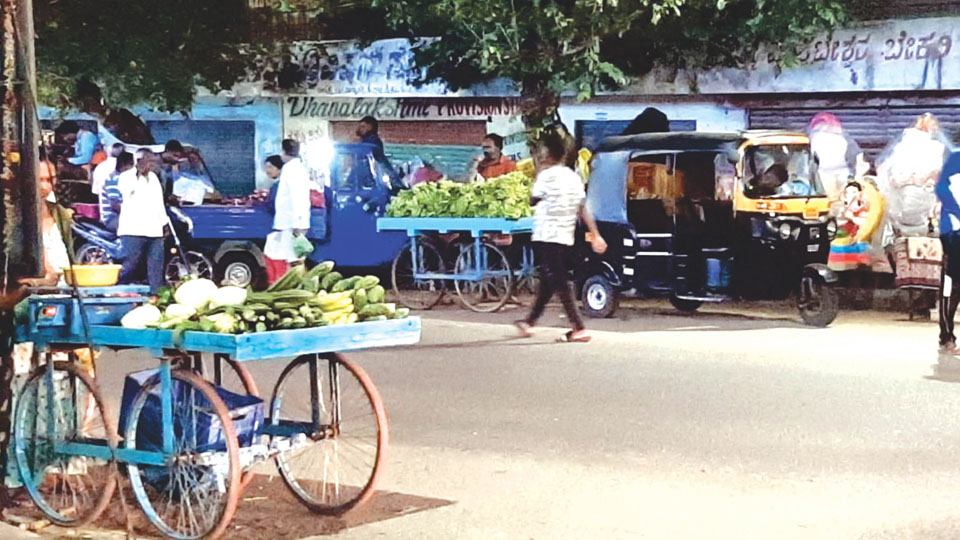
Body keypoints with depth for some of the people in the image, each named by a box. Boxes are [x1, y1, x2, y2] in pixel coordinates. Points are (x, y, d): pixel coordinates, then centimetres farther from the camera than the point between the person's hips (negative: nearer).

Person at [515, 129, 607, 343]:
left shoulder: (547, 175, -11)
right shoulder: (573, 177, 10)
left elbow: (533, 199, 2)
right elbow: (583, 209, 8)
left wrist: (539, 172, 8)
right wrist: (596, 235, 6)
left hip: (547, 236, -8)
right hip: (566, 237, 8)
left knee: (560, 282, -9)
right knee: (548, 281, 16)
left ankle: (578, 328, -16)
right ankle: (530, 322, 29)